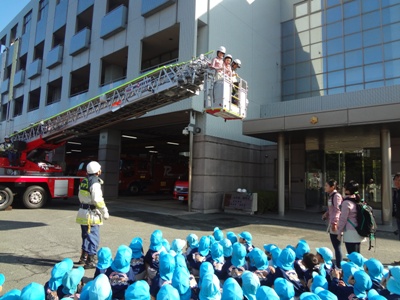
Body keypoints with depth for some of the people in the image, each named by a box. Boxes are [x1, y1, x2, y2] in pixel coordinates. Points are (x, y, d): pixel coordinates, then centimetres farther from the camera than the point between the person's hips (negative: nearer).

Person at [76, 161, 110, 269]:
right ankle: (91, 261, 6)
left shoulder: (84, 181, 10)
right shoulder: (95, 183, -18)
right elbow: (98, 200, -22)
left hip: (82, 212, 9)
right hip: (92, 214, -9)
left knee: (86, 236, 22)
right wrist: (105, 213, -14)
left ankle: (83, 257, 34)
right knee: (93, 238, 0)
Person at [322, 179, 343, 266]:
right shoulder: (331, 196, 13)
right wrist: (326, 214, 7)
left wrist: (334, 223, -24)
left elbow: (337, 210, -20)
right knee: (336, 247, 17)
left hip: (335, 226, -10)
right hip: (331, 225, 10)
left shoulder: (337, 196, -14)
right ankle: (337, 265, 27)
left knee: (337, 247, -1)